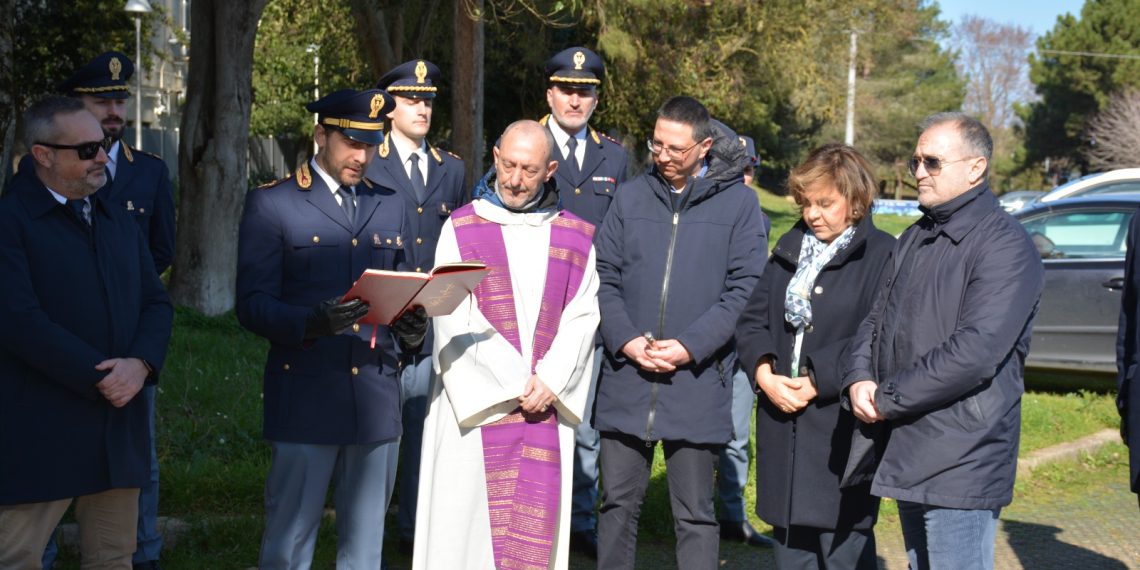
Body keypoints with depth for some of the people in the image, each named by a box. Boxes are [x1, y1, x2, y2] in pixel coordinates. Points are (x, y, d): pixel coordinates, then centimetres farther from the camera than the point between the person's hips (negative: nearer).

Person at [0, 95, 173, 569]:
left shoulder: (118, 222, 16)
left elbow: (157, 303, 12)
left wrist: (141, 363, -9)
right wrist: (99, 378, -17)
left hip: (118, 430, 7)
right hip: (39, 433, -7)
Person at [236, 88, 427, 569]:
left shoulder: (390, 207, 16)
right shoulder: (271, 205, 1)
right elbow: (252, 305, -6)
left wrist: (412, 329, -4)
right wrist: (311, 323, -25)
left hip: (376, 402, 4)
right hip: (304, 400, -4)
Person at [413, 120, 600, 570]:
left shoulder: (574, 237, 10)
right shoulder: (462, 228, 1)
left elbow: (582, 317, 5)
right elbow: (454, 320, -6)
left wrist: (549, 383, -10)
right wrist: (514, 383, -11)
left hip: (548, 402, 2)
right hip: (476, 405, -2)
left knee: (536, 520, 3)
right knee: (468, 517, -2)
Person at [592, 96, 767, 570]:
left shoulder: (738, 201, 0)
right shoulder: (630, 197, 8)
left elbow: (745, 288, -4)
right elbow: (605, 278, 7)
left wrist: (691, 346, -13)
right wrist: (625, 339, -9)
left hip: (697, 383, -2)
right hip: (626, 378, 3)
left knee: (695, 515, 6)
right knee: (618, 504, 10)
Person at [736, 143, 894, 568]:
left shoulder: (882, 255, -7)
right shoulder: (789, 250, 15)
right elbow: (752, 320, 12)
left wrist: (818, 381, -16)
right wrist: (764, 372, -6)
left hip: (842, 426, -6)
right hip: (782, 426, 6)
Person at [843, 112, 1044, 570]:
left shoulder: (1004, 244, -13)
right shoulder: (915, 239, 15)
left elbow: (975, 352, -23)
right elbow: (876, 321, 16)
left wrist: (887, 400, -15)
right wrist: (859, 379, -5)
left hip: (959, 462, -8)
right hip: (907, 453, 8)